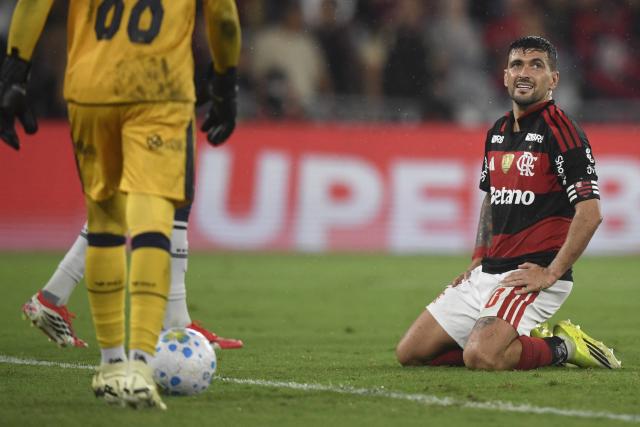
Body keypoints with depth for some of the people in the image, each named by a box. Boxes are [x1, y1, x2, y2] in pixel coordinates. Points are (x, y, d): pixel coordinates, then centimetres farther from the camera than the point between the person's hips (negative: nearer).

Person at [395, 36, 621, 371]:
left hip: (531, 274, -9)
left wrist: (551, 273, -19)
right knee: (409, 353, 3)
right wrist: (477, 262, 16)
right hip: (489, 272, 9)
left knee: (480, 357, -30)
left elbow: (590, 213, -17)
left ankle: (563, 347, -2)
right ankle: (533, 340, 11)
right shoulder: (497, 132, 14)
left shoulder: (560, 131, -11)